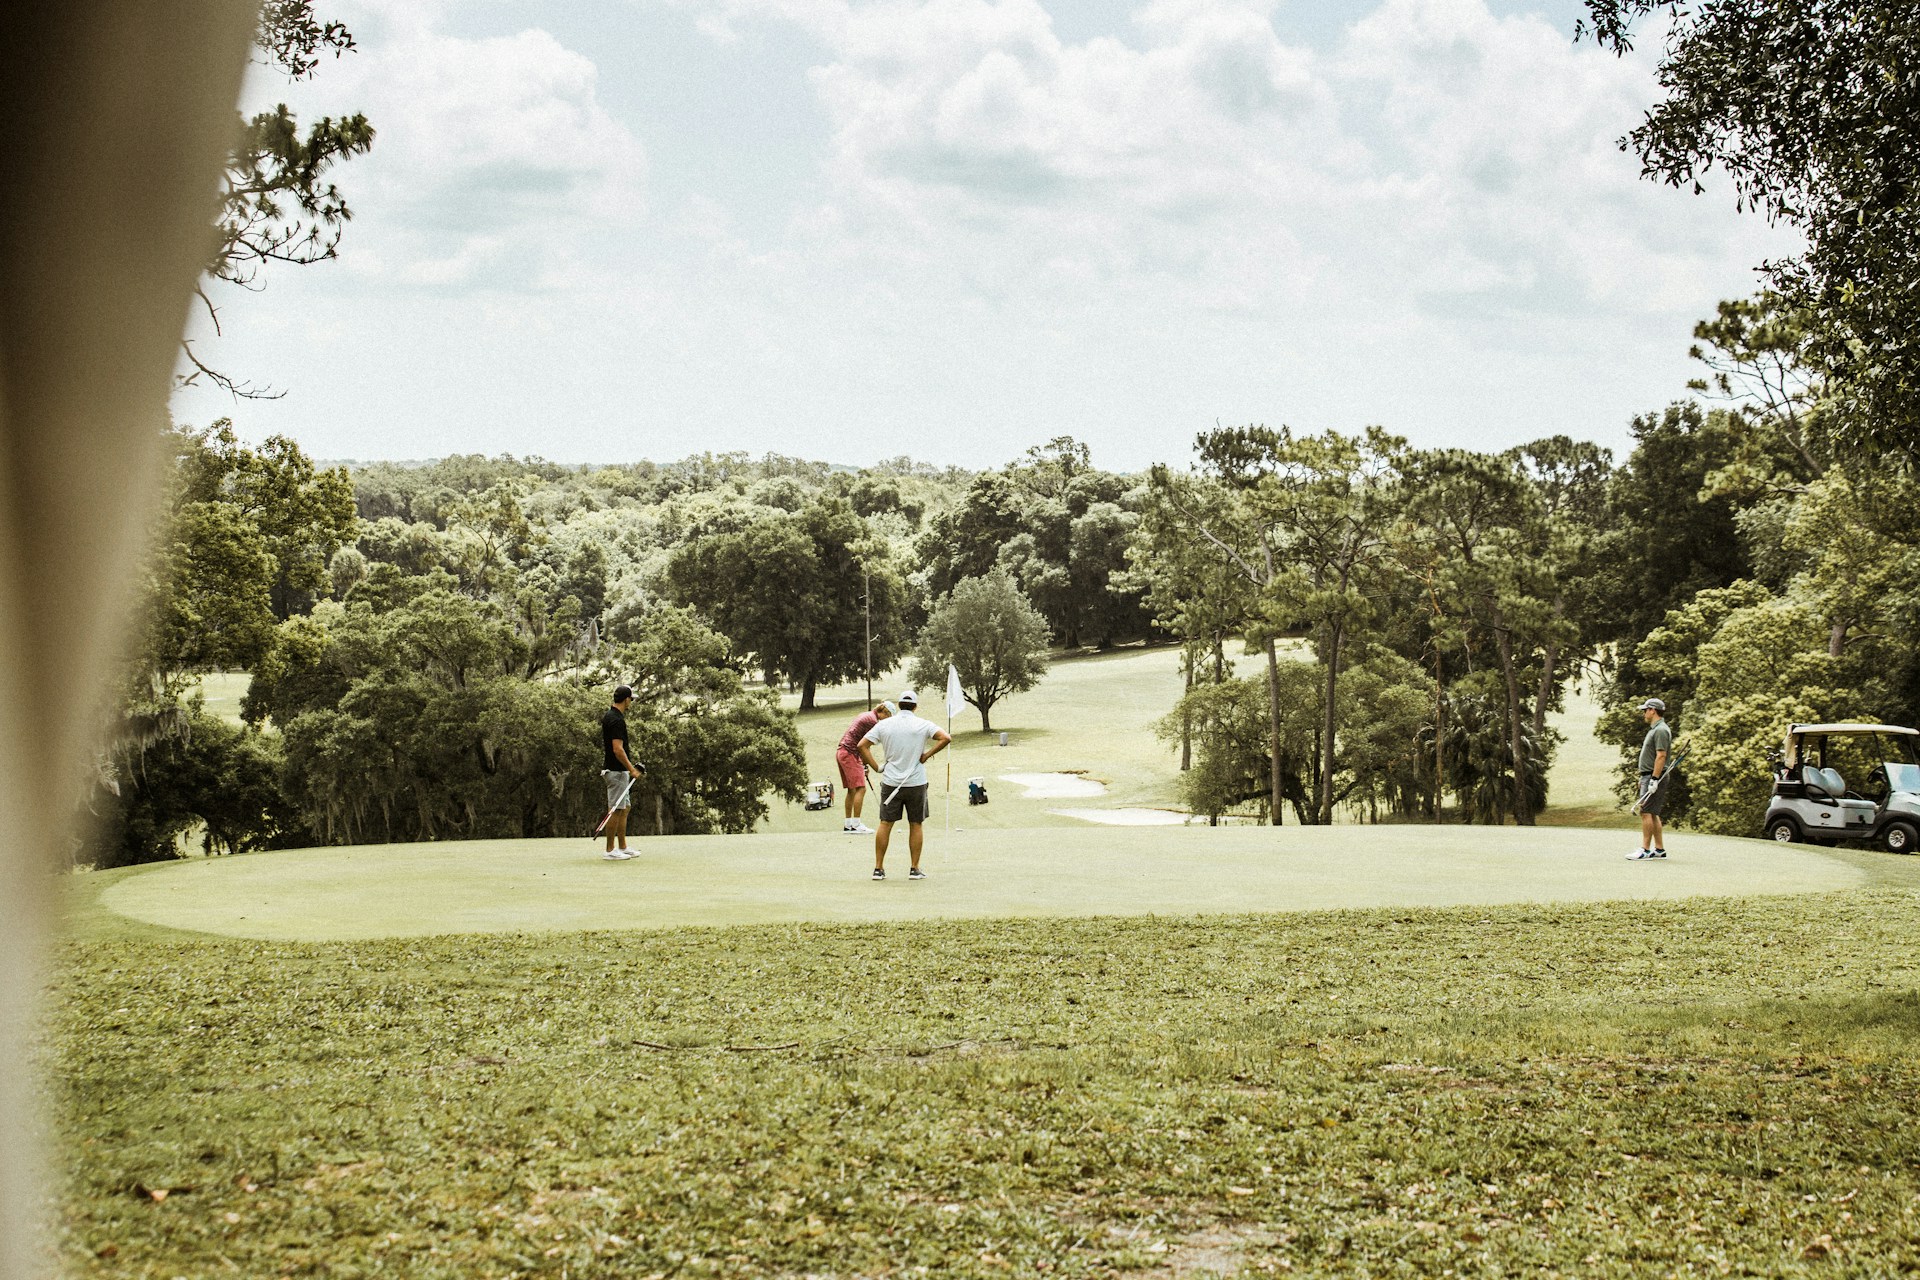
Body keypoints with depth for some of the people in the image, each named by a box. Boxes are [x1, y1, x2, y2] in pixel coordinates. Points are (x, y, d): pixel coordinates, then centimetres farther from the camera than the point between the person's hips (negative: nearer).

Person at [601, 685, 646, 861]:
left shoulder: (609, 716, 11)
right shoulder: (616, 720, -20)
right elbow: (617, 749, -25)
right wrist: (632, 769, -19)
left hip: (619, 771, 10)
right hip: (617, 771, -10)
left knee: (625, 808, 14)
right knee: (616, 810, -5)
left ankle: (623, 848, 18)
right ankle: (609, 851, -2)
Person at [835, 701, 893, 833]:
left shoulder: (865, 715, 18)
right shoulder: (873, 721, -12)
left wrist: (863, 764, 15)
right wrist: (866, 765, 0)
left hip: (841, 752, 10)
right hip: (850, 753, -10)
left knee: (851, 790, 11)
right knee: (860, 788, -11)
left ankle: (848, 825, 12)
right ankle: (856, 825, -14)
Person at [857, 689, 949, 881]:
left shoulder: (884, 724, 1)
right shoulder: (923, 725, -4)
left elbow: (862, 745, -3)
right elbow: (945, 738, -16)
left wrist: (876, 767, 1)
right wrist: (927, 755, -8)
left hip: (890, 783, 1)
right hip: (916, 783, -1)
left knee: (885, 824, 8)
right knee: (916, 825, 9)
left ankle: (878, 868, 7)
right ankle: (915, 869, 9)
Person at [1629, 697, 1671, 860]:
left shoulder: (1661, 730, -15)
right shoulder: (1654, 729, 18)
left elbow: (1661, 756, -22)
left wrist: (1654, 780, -24)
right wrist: (1643, 778, 24)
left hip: (1654, 777, -11)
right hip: (1649, 777, 11)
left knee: (1646, 813, -11)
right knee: (1652, 814, 11)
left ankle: (1645, 849, -12)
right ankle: (1660, 849, 14)